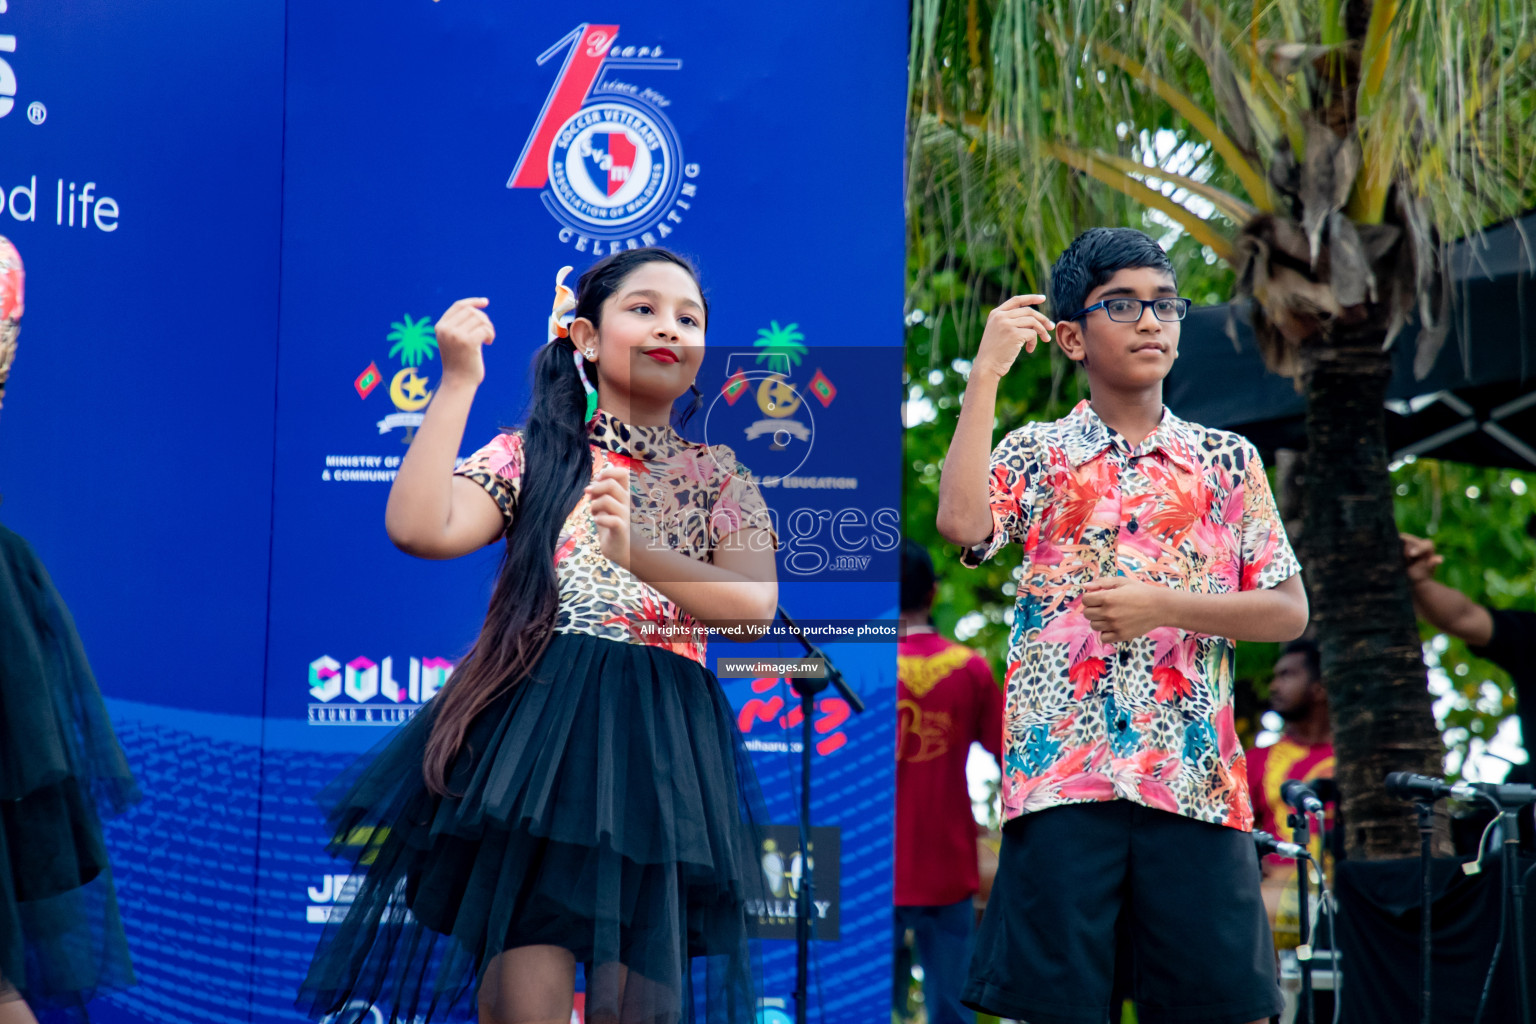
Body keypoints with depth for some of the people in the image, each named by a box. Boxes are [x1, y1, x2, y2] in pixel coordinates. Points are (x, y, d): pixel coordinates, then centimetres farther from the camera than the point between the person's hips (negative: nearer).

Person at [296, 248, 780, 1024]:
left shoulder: (717, 477, 13)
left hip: (657, 743, 2)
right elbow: (417, 527, -8)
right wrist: (458, 382, -5)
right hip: (533, 723, -2)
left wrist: (638, 553, -19)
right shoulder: (535, 454, 9)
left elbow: (755, 605, -4)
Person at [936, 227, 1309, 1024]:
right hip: (1062, 766, -2)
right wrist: (986, 374, -8)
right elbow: (961, 522, -14)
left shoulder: (1226, 461, 12)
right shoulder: (1035, 456, 8)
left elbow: (1289, 610, 8)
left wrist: (1164, 606, -7)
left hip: (1193, 770, 2)